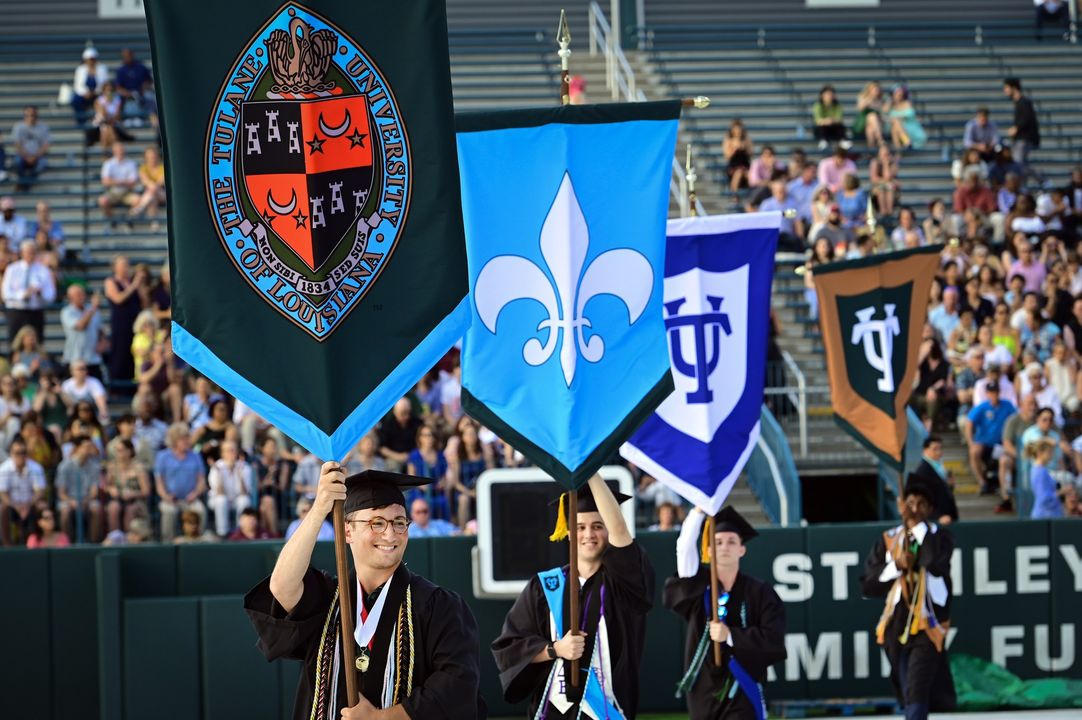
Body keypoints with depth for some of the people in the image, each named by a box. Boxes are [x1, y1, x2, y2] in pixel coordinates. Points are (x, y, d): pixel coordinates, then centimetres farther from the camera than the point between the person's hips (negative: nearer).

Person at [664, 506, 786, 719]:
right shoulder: (697, 585, 4)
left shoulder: (759, 592, -1)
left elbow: (774, 638, -9)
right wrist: (699, 510, -23)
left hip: (742, 692, -3)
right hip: (704, 692, 3)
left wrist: (730, 636, -16)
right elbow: (685, 548, -13)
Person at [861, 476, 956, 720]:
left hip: (927, 626, -4)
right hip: (896, 624, 4)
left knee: (917, 693, -18)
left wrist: (919, 526, -16)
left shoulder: (939, 537, 0)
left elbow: (936, 564, -23)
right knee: (908, 698, 14)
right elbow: (868, 586, 6)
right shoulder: (889, 540, 9)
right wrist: (896, 567, -10)